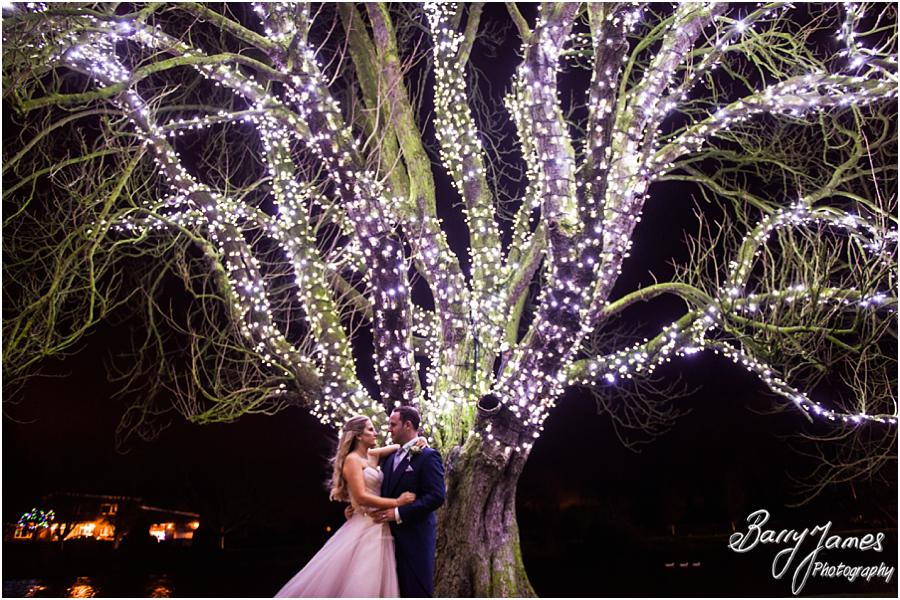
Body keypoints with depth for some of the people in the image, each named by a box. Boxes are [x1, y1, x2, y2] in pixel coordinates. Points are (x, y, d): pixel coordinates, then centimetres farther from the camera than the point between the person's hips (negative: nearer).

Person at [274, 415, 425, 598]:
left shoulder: (372, 456, 14)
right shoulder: (352, 460, -8)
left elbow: (399, 446, 25)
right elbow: (361, 497, -18)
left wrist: (416, 440, 3)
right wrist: (397, 502, -15)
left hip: (379, 529, 8)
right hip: (364, 529, -8)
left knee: (373, 585, 7)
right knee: (356, 585, -8)